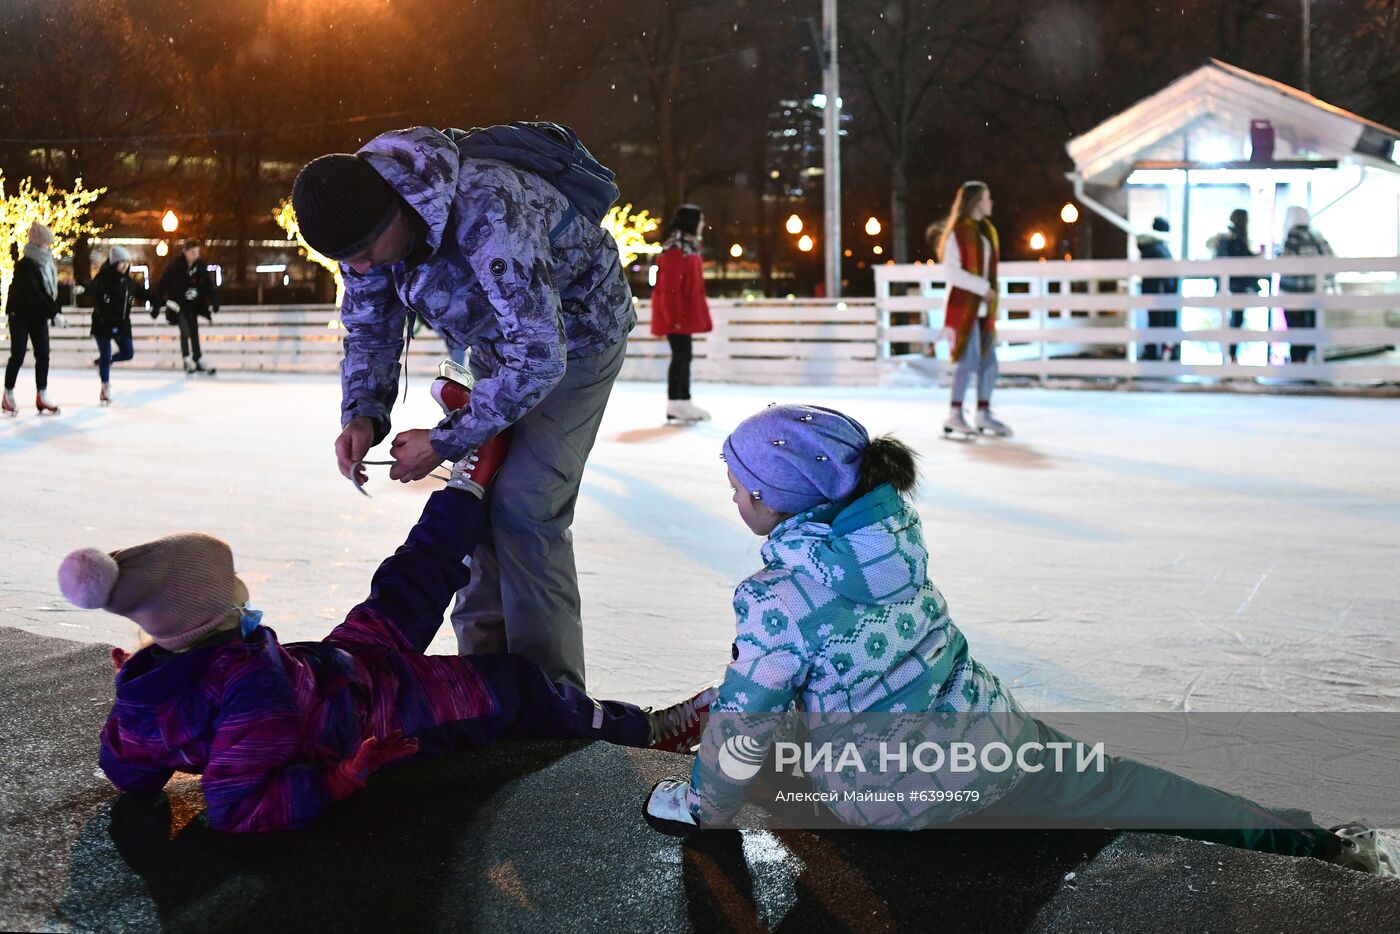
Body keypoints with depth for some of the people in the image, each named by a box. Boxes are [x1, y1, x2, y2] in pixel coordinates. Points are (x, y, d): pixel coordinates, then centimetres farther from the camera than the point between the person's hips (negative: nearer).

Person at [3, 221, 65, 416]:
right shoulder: (25, 265, -20)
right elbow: (33, 293, -28)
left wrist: (55, 312, -3)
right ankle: (8, 396, 11)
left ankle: (42, 397, 2)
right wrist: (54, 313, -31)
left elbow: (51, 290, 7)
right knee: (18, 356, -2)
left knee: (43, 355, 0)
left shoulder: (47, 264, 4)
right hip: (20, 314, -7)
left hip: (38, 315, 7)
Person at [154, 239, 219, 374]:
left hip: (192, 305, 5)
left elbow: (209, 286, 1)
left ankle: (198, 361, 15)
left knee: (194, 332, 9)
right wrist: (157, 306, -16)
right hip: (177, 305, -5)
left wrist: (214, 302, -10)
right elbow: (162, 286, -15)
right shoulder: (174, 266, -18)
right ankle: (188, 361, -5)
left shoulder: (201, 266, -5)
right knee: (185, 331, -13)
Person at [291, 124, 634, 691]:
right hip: (502, 342, 8)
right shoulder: (361, 220, -16)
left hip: (576, 335, -8)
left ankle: (550, 691, -10)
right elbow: (369, 329, -1)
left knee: (524, 505, -16)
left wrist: (445, 441, -32)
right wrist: (361, 413, -20)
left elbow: (539, 356, -39)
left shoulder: (487, 211, -41)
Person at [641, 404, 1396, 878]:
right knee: (1111, 783, 20)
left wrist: (702, 808, 6)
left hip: (897, 801, -6)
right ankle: (1313, 840, 23)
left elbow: (742, 725, -12)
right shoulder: (894, 525, -1)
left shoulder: (776, 602, -22)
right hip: (990, 739, 6)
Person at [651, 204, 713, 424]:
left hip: (686, 315, 10)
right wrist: (674, 318, -23)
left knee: (684, 356, 13)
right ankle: (675, 406, -3)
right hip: (676, 315, -10)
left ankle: (683, 402, 20)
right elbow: (669, 288, -21)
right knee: (681, 356, -8)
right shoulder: (675, 250, -17)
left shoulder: (689, 247, 14)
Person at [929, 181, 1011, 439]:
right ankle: (954, 415, -3)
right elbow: (951, 270, -17)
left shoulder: (988, 230, 13)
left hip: (984, 307, 8)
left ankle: (984, 414, 17)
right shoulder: (958, 231, -11)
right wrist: (983, 287, -19)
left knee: (989, 361, 8)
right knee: (969, 360, -10)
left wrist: (993, 302, 13)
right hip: (963, 305, -8)